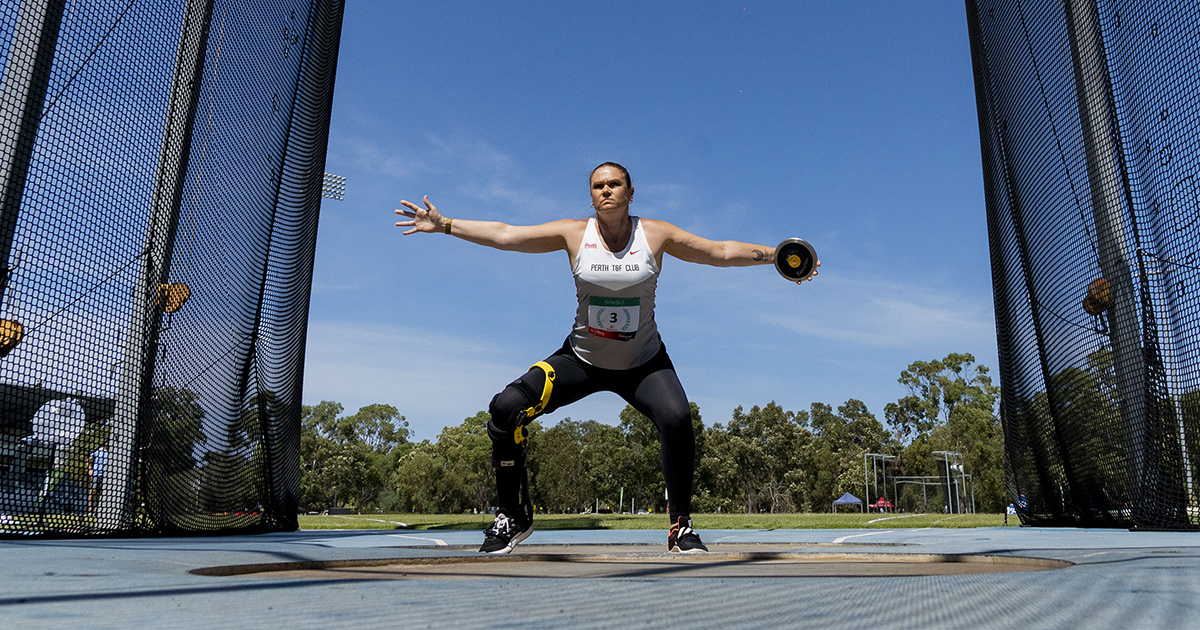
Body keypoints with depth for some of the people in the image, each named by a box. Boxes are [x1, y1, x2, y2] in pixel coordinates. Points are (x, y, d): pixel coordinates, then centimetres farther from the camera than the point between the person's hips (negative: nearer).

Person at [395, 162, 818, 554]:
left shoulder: (656, 235, -8)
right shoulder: (574, 234, -7)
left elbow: (722, 252, -4)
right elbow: (504, 235, -7)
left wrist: (778, 256, -11)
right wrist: (444, 225, -10)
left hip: (644, 363, -1)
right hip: (582, 359, 1)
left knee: (676, 420, -29)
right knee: (505, 409, -15)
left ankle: (681, 527, -6)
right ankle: (513, 518, 5)